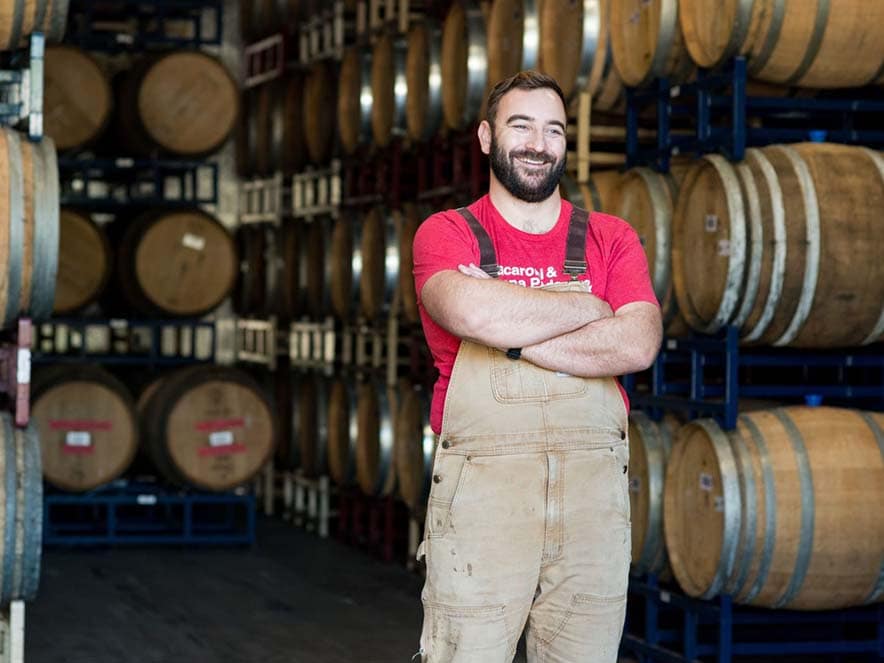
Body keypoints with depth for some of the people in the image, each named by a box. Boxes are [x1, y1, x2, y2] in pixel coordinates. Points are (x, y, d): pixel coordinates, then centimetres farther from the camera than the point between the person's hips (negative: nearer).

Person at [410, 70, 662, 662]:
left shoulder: (611, 238, 11)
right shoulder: (446, 233, 6)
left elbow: (638, 344, -6)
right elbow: (472, 311, -17)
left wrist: (512, 338, -11)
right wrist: (591, 308, -6)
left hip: (594, 486, 2)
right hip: (478, 487, -2)